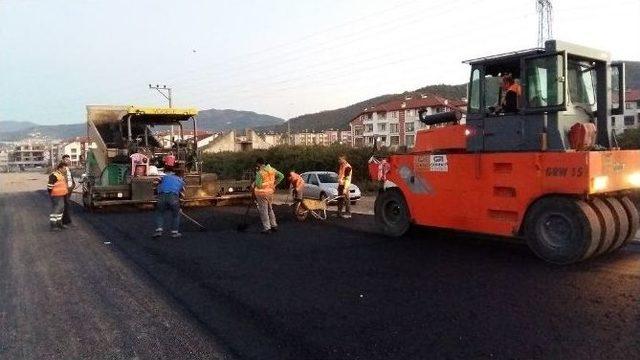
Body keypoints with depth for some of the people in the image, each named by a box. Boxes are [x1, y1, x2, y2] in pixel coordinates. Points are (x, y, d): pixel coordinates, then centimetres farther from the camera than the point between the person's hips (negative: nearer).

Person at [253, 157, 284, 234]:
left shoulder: (259, 172, -18)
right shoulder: (272, 169, 3)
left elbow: (258, 185, -21)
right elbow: (281, 176, 7)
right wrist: (274, 184, 10)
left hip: (262, 193, -7)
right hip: (270, 191, 7)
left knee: (263, 210, 1)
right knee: (270, 209, 20)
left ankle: (266, 228, 3)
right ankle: (274, 225, 24)